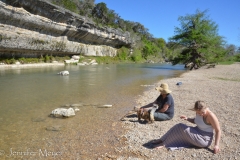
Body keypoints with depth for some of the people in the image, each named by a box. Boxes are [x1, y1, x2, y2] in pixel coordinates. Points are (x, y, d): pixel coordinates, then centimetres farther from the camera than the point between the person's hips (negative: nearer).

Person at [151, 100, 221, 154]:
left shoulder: (211, 116, -25)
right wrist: (187, 119, -1)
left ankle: (164, 144, -14)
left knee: (182, 129, -24)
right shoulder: (199, 112, -2)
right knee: (179, 126, -13)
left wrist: (216, 145, -21)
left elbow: (218, 131, -17)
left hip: (204, 140, -8)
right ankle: (162, 140, -8)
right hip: (197, 132, 8)